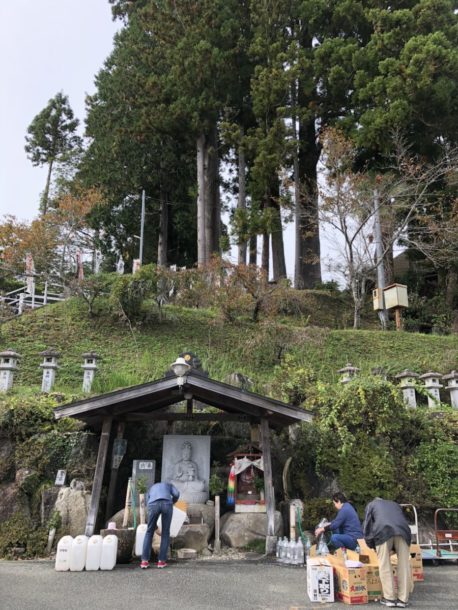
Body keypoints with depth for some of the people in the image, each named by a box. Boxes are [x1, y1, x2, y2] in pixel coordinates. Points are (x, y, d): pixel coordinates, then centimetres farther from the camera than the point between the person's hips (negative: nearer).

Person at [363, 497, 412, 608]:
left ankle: (389, 598, 5)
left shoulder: (371, 505, 32)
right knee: (404, 565, 8)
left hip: (384, 531, -3)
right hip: (403, 530, 3)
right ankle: (403, 599, 10)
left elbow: (367, 525, 23)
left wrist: (371, 545, 32)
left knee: (385, 565, 5)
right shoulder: (395, 504, 41)